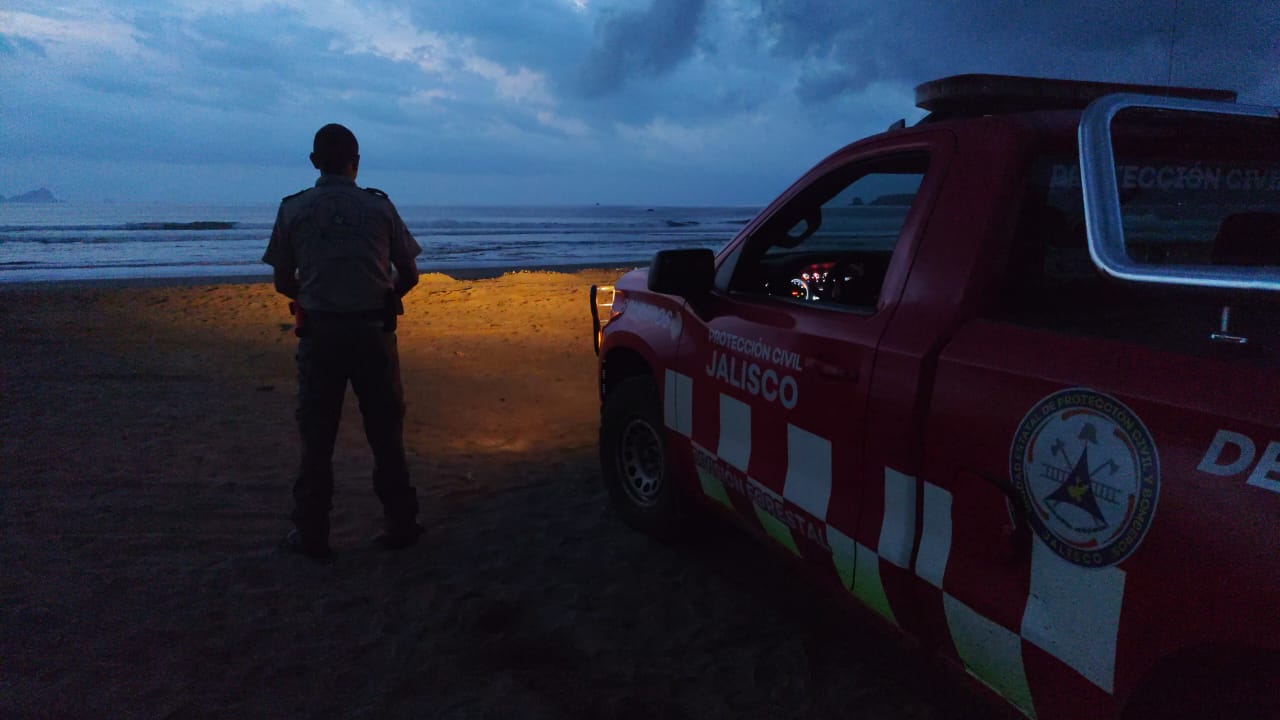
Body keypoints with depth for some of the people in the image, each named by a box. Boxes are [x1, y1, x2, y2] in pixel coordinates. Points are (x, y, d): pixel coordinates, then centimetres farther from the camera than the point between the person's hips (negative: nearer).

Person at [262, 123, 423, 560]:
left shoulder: (293, 209, 0)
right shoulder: (379, 206, 0)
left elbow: (283, 282, 3)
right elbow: (409, 276, 5)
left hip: (320, 334, 0)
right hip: (374, 332, 1)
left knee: (316, 437, 10)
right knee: (386, 434, 11)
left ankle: (311, 535, 16)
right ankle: (401, 525, 19)